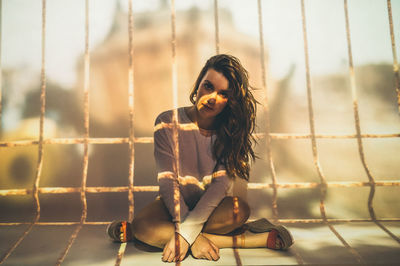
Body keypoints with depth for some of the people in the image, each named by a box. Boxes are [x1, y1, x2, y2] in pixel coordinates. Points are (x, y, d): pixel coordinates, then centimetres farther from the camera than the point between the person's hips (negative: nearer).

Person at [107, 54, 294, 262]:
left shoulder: (232, 130, -12)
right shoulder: (168, 124, -14)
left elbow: (221, 184, -21)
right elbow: (168, 182, -18)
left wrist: (186, 233, -31)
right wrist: (194, 237, -26)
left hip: (213, 207, 1)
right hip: (174, 204, 0)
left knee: (240, 210, -32)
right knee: (142, 224, -32)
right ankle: (246, 239, -26)